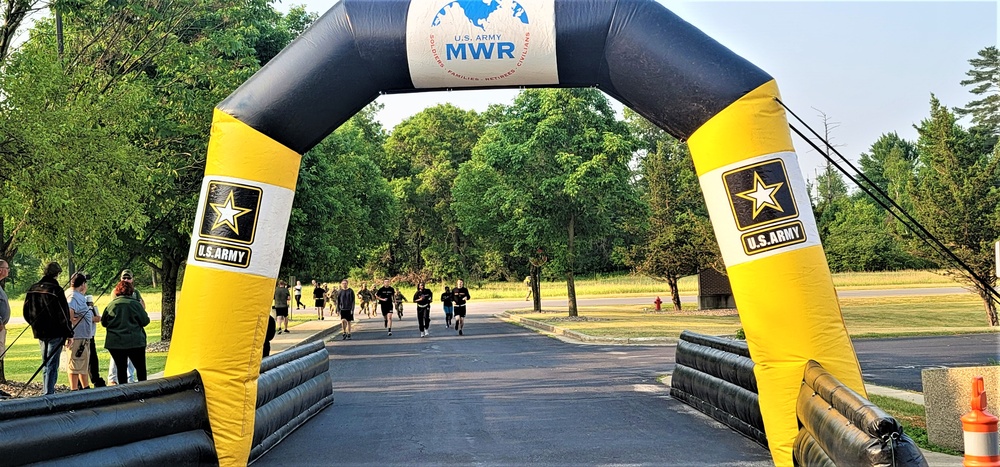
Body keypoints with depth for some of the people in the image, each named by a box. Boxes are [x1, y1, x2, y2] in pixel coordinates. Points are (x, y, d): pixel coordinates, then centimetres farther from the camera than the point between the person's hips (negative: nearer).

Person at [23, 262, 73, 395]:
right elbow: (64, 314, -14)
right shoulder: (56, 289, -14)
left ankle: (47, 392, 22)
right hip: (55, 333, -7)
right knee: (52, 365, -3)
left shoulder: (32, 289, 6)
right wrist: (69, 333, -9)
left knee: (46, 364, 17)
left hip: (39, 333, 7)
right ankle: (49, 394, -5)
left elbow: (26, 313, 13)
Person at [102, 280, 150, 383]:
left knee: (121, 368, 9)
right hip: (135, 342, -2)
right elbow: (145, 321, -5)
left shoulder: (111, 305, -1)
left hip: (115, 343, 2)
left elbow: (103, 323, 6)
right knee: (141, 367, 7)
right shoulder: (135, 304, -8)